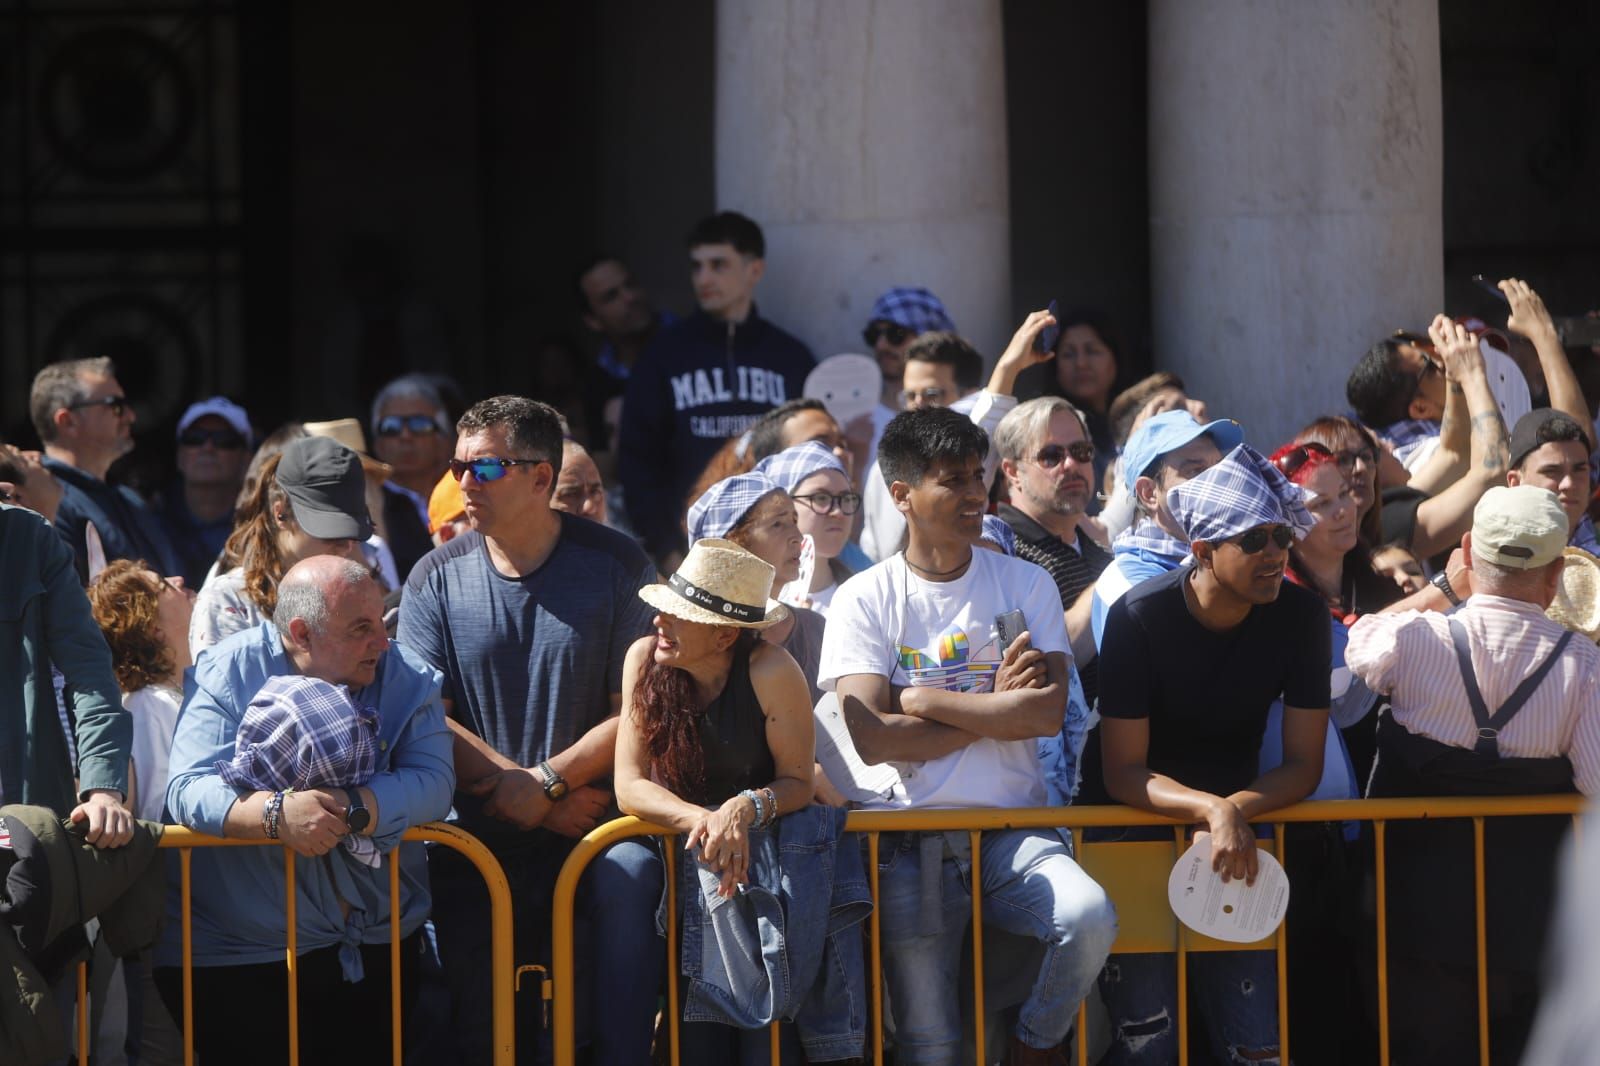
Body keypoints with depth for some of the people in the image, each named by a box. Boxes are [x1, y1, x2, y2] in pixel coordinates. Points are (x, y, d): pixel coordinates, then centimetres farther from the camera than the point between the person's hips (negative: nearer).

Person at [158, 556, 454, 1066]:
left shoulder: (408, 676, 1)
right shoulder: (230, 672, -7)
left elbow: (433, 781, -13)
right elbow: (188, 790, -17)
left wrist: (352, 812, -30)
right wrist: (276, 812, -35)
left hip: (380, 947, 3)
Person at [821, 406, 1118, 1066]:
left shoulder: (1026, 586, 9)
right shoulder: (864, 601, 4)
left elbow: (1047, 713, -6)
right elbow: (871, 737, -9)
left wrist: (922, 698, -7)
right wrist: (996, 706, -5)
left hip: (1015, 835, 1)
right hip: (910, 843, -1)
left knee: (1090, 919, -29)